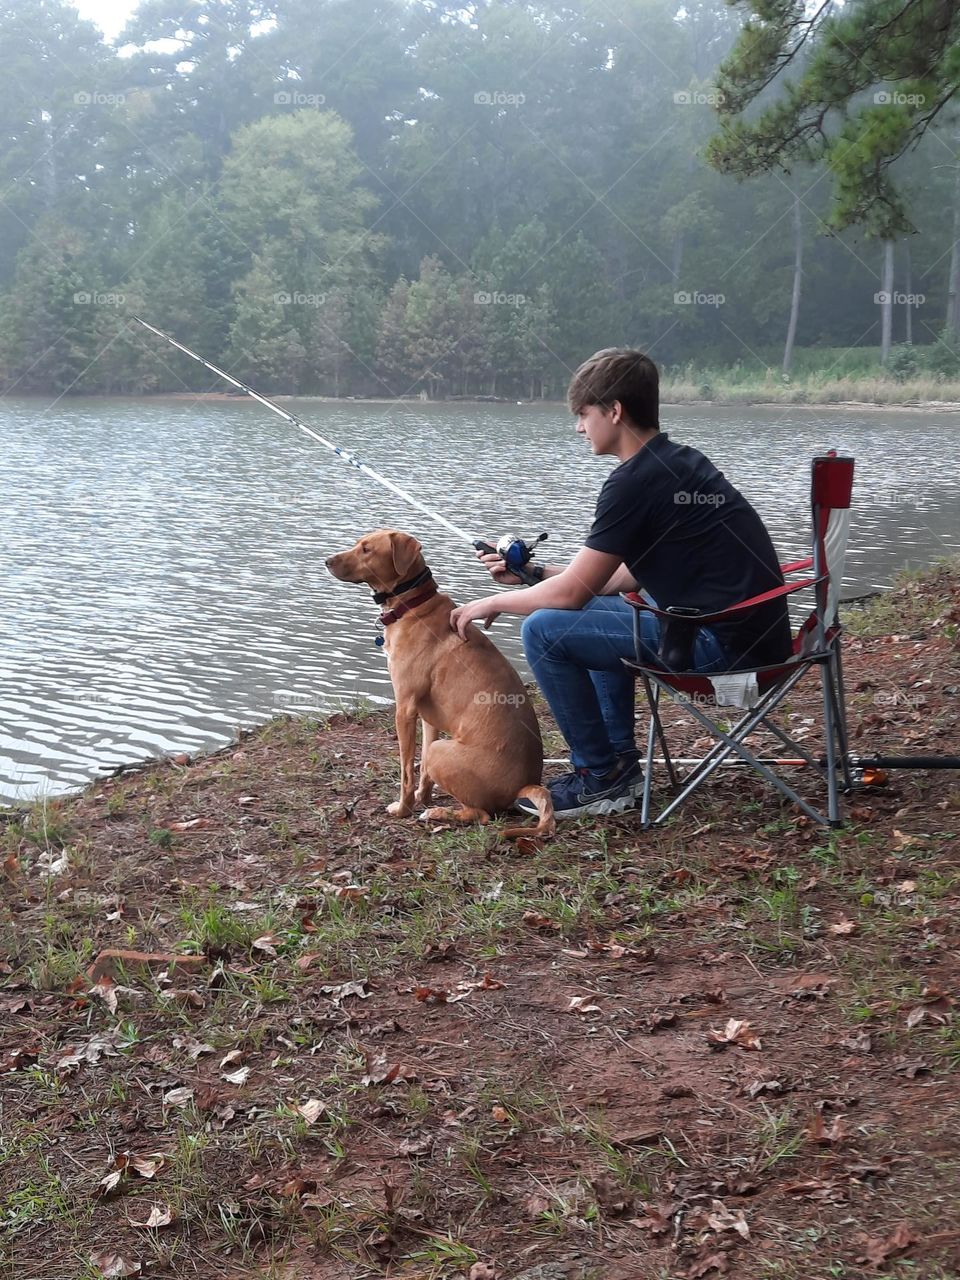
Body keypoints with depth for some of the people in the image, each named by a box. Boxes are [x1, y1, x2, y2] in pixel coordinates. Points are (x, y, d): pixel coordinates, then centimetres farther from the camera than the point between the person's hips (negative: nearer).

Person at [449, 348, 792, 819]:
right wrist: (534, 574, 23)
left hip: (723, 643, -10)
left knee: (544, 630, -11)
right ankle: (620, 759, 25)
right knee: (596, 613, 29)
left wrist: (492, 603, 5)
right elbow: (634, 573, 21)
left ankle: (601, 779, 1)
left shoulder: (634, 481, -15)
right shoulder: (678, 461, 14)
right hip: (751, 632, 10)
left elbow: (571, 592, -12)